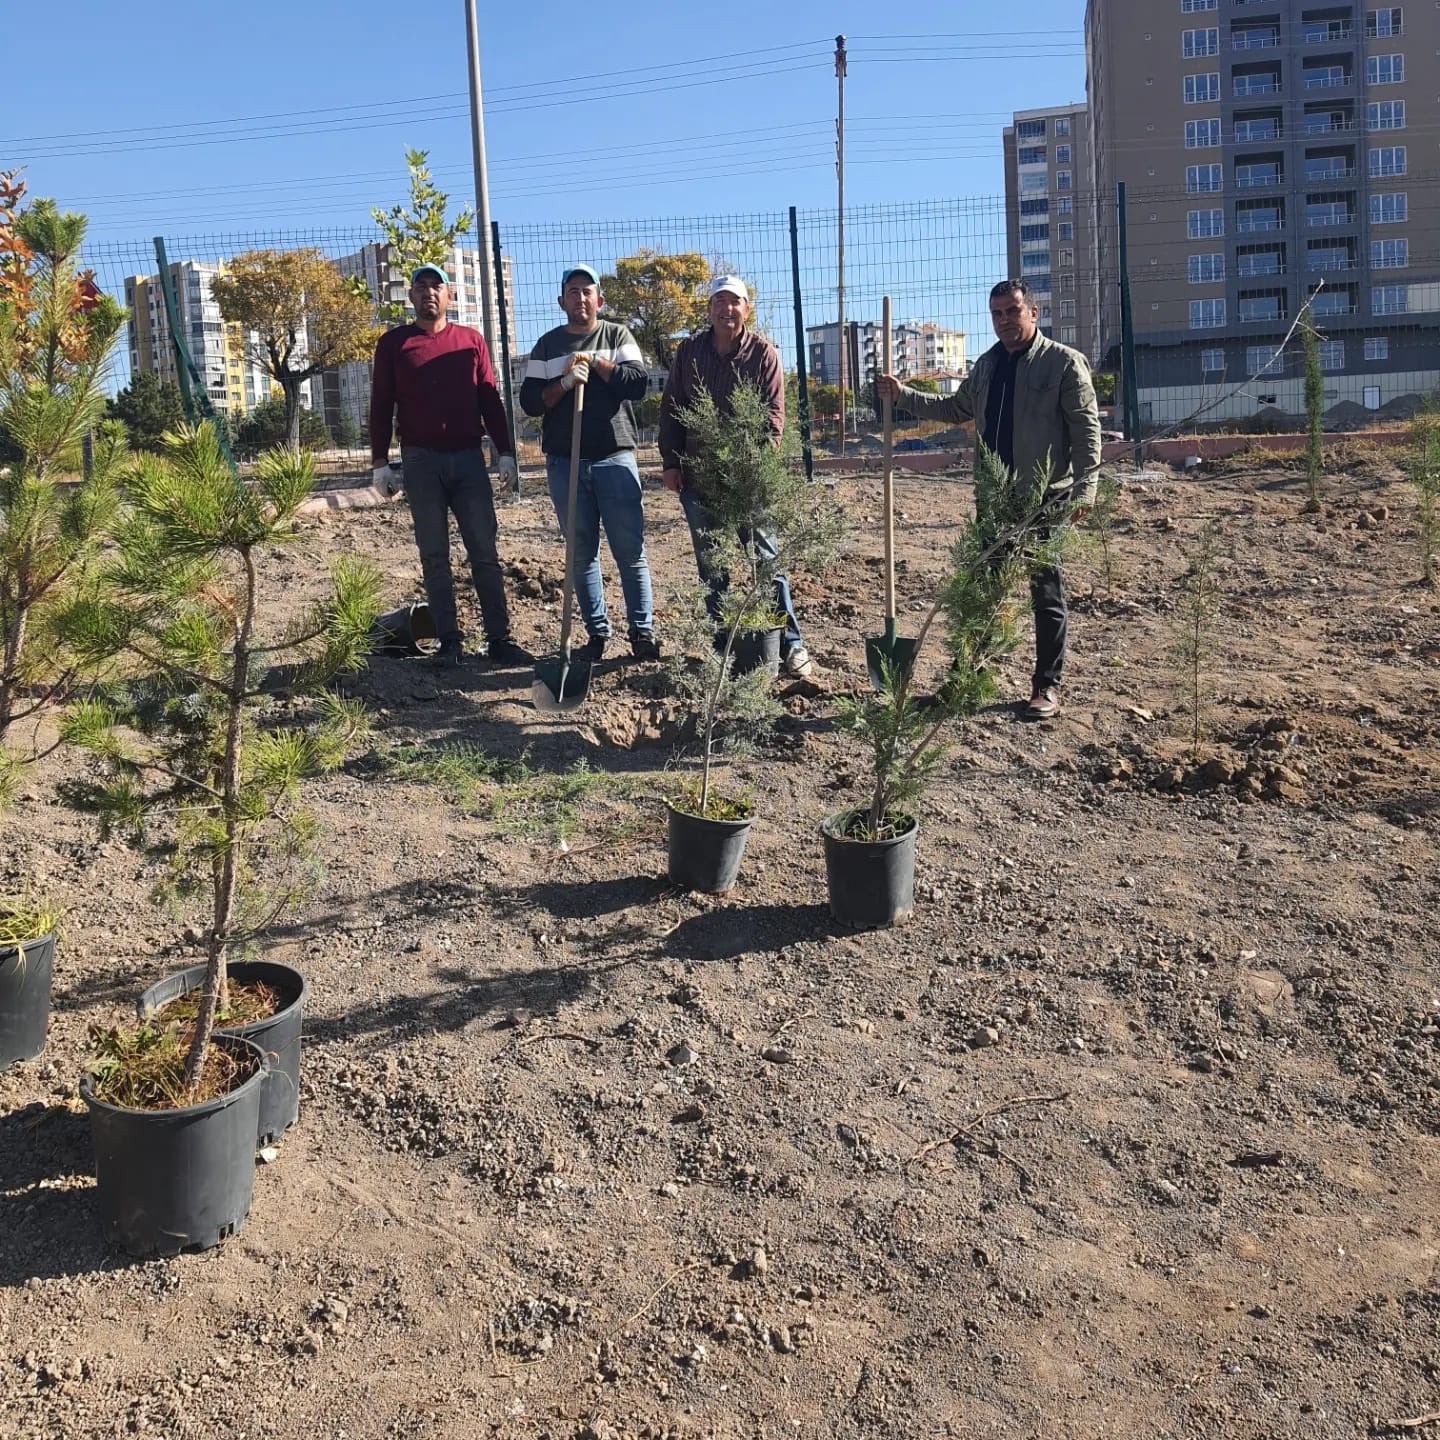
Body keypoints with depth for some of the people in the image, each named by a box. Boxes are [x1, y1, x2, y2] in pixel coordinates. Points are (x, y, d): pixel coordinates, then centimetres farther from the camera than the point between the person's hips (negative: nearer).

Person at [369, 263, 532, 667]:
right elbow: (381, 406, 5)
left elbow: (490, 399, 9)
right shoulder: (392, 344, 6)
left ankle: (499, 638, 1)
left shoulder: (471, 340, 10)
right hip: (421, 462, -1)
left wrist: (505, 452, 3)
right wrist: (380, 462, -1)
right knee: (434, 556, 1)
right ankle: (449, 642, 6)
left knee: (485, 551, -1)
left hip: (468, 458, 1)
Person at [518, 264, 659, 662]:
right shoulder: (548, 345, 11)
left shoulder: (618, 336, 9)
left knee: (630, 550, -2)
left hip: (615, 460, -1)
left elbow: (638, 383, -6)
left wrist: (594, 361, -9)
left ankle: (642, 632, 5)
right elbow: (530, 401, 2)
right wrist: (565, 382, -13)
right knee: (582, 553, 5)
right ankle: (597, 633, 13)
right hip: (564, 463, 2)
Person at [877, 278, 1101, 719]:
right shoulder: (986, 365, 14)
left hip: (1044, 497, -6)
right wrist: (902, 395, 16)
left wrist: (1085, 485, -18)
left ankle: (1048, 687, 9)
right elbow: (954, 408, 25)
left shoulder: (1064, 362, -5)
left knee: (1046, 591, 1)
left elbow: (1086, 427, -9)